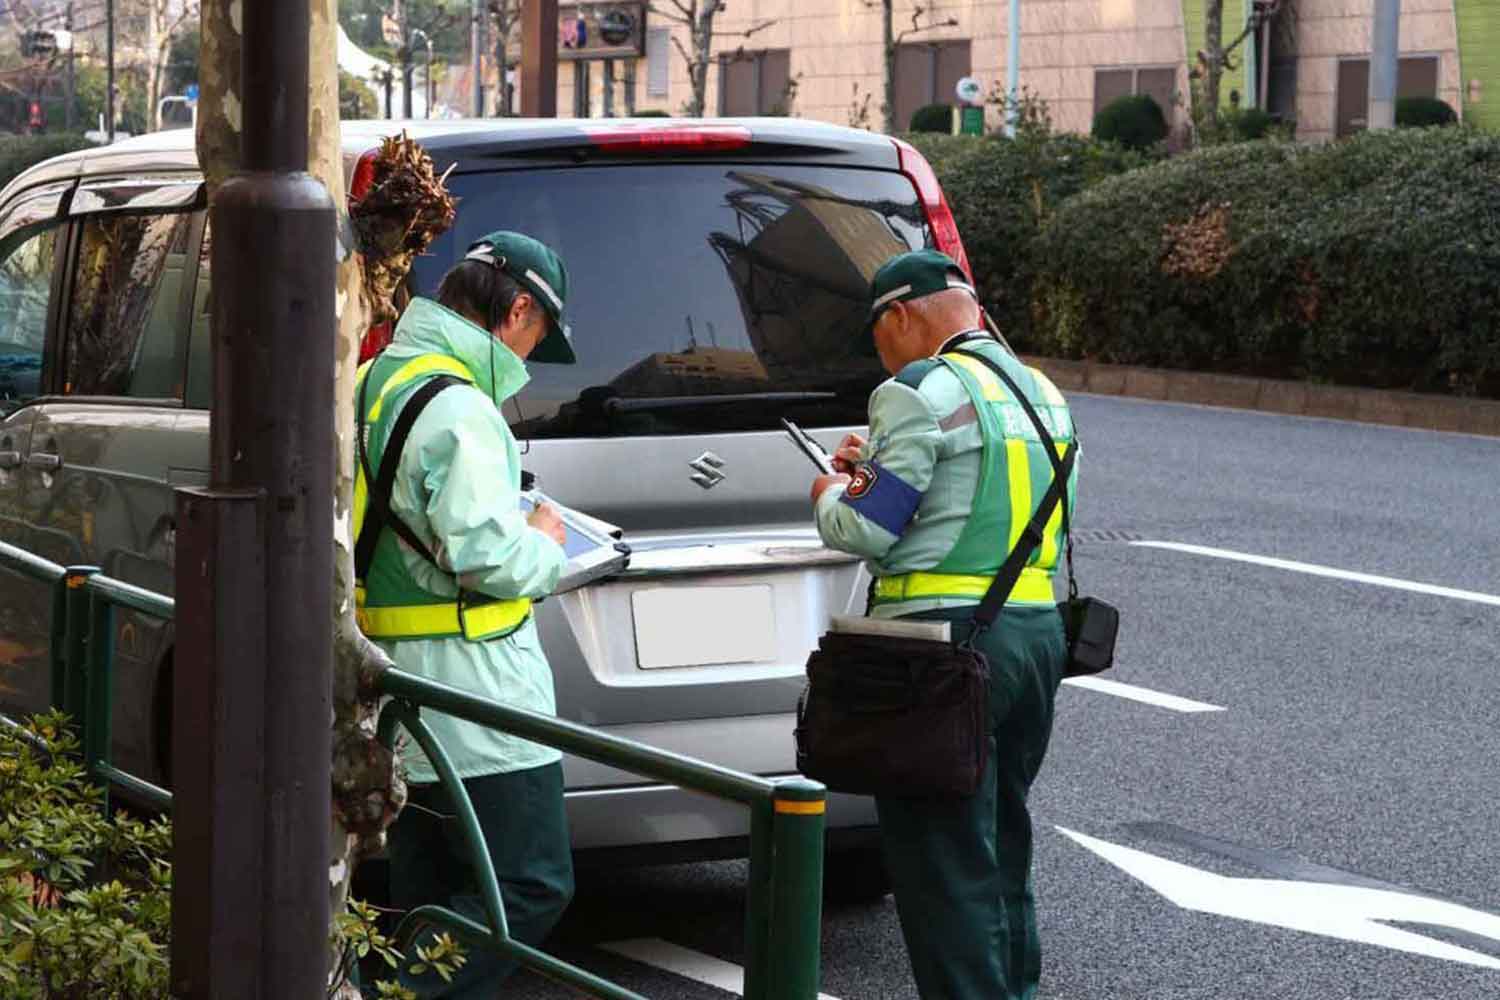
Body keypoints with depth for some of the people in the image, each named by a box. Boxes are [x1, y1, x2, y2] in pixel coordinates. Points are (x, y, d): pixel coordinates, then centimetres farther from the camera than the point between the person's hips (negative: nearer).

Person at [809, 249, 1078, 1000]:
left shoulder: (925, 392, -12)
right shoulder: (1041, 393, 15)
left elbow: (865, 529, -13)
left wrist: (828, 494, 8)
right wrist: (877, 467, 17)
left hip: (946, 640, -9)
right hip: (1037, 630, 9)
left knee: (944, 862, -3)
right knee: (1002, 845, 20)